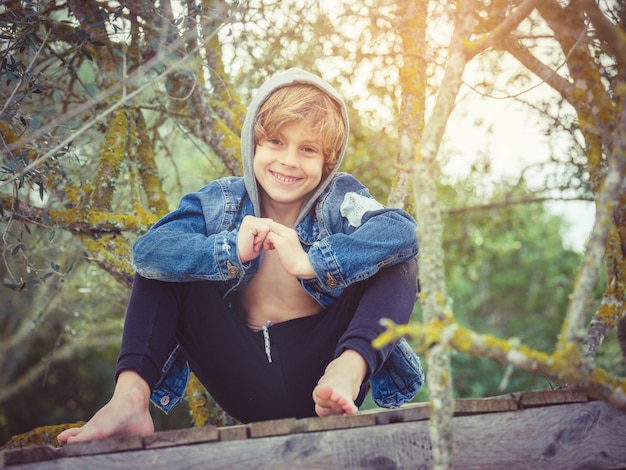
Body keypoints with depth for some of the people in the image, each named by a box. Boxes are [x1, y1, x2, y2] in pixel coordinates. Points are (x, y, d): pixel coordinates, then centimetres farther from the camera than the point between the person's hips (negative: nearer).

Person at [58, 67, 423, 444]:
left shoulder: (340, 199, -3)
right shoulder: (221, 203, 0)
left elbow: (403, 231, -25)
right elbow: (146, 249, -18)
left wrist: (309, 262, -35)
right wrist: (231, 251, -35)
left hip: (321, 368, -1)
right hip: (251, 392, 1)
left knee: (399, 264, -17)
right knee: (161, 268, -7)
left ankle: (348, 371, -41)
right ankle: (131, 397, -23)